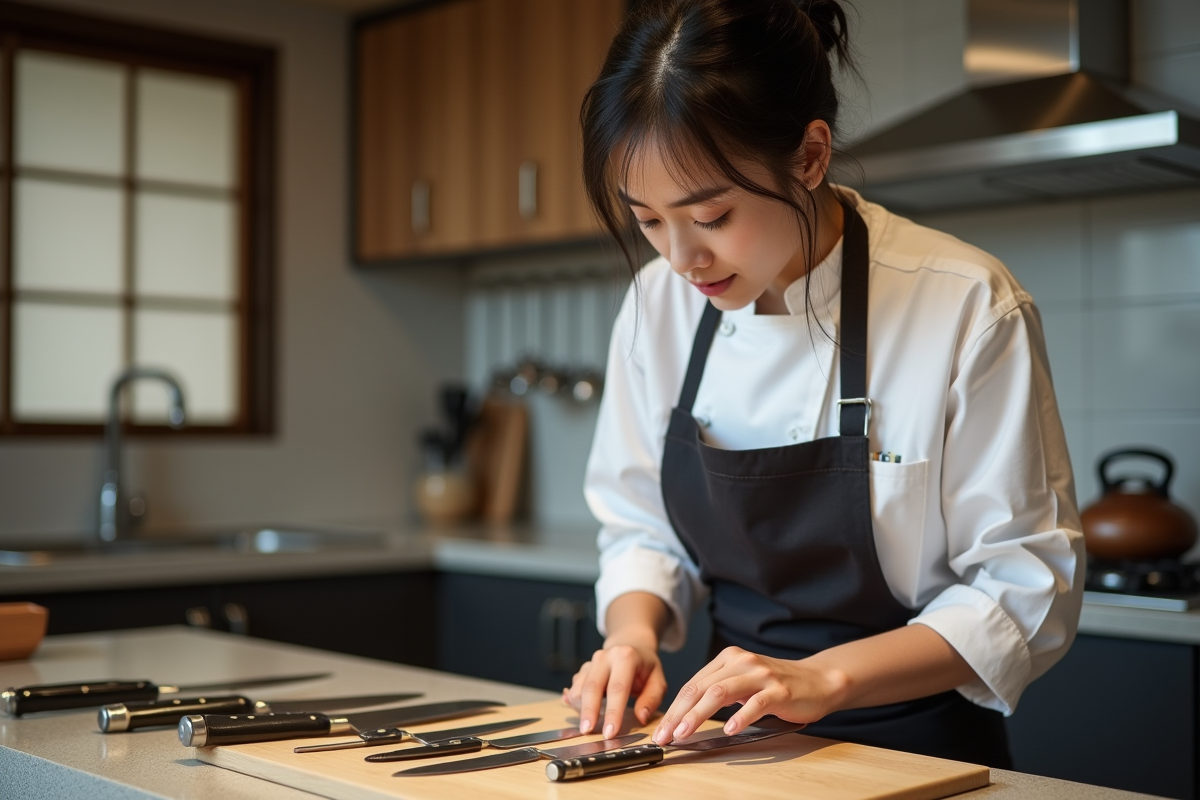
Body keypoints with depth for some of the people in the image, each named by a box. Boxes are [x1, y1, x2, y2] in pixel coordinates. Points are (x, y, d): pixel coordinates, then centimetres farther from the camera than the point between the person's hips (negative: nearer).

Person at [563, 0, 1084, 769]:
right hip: (738, 747, 2)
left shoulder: (968, 310, -15)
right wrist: (635, 632, -10)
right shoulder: (658, 305, -1)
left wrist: (824, 677, -21)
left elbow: (1027, 590, -11)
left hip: (916, 752, -2)